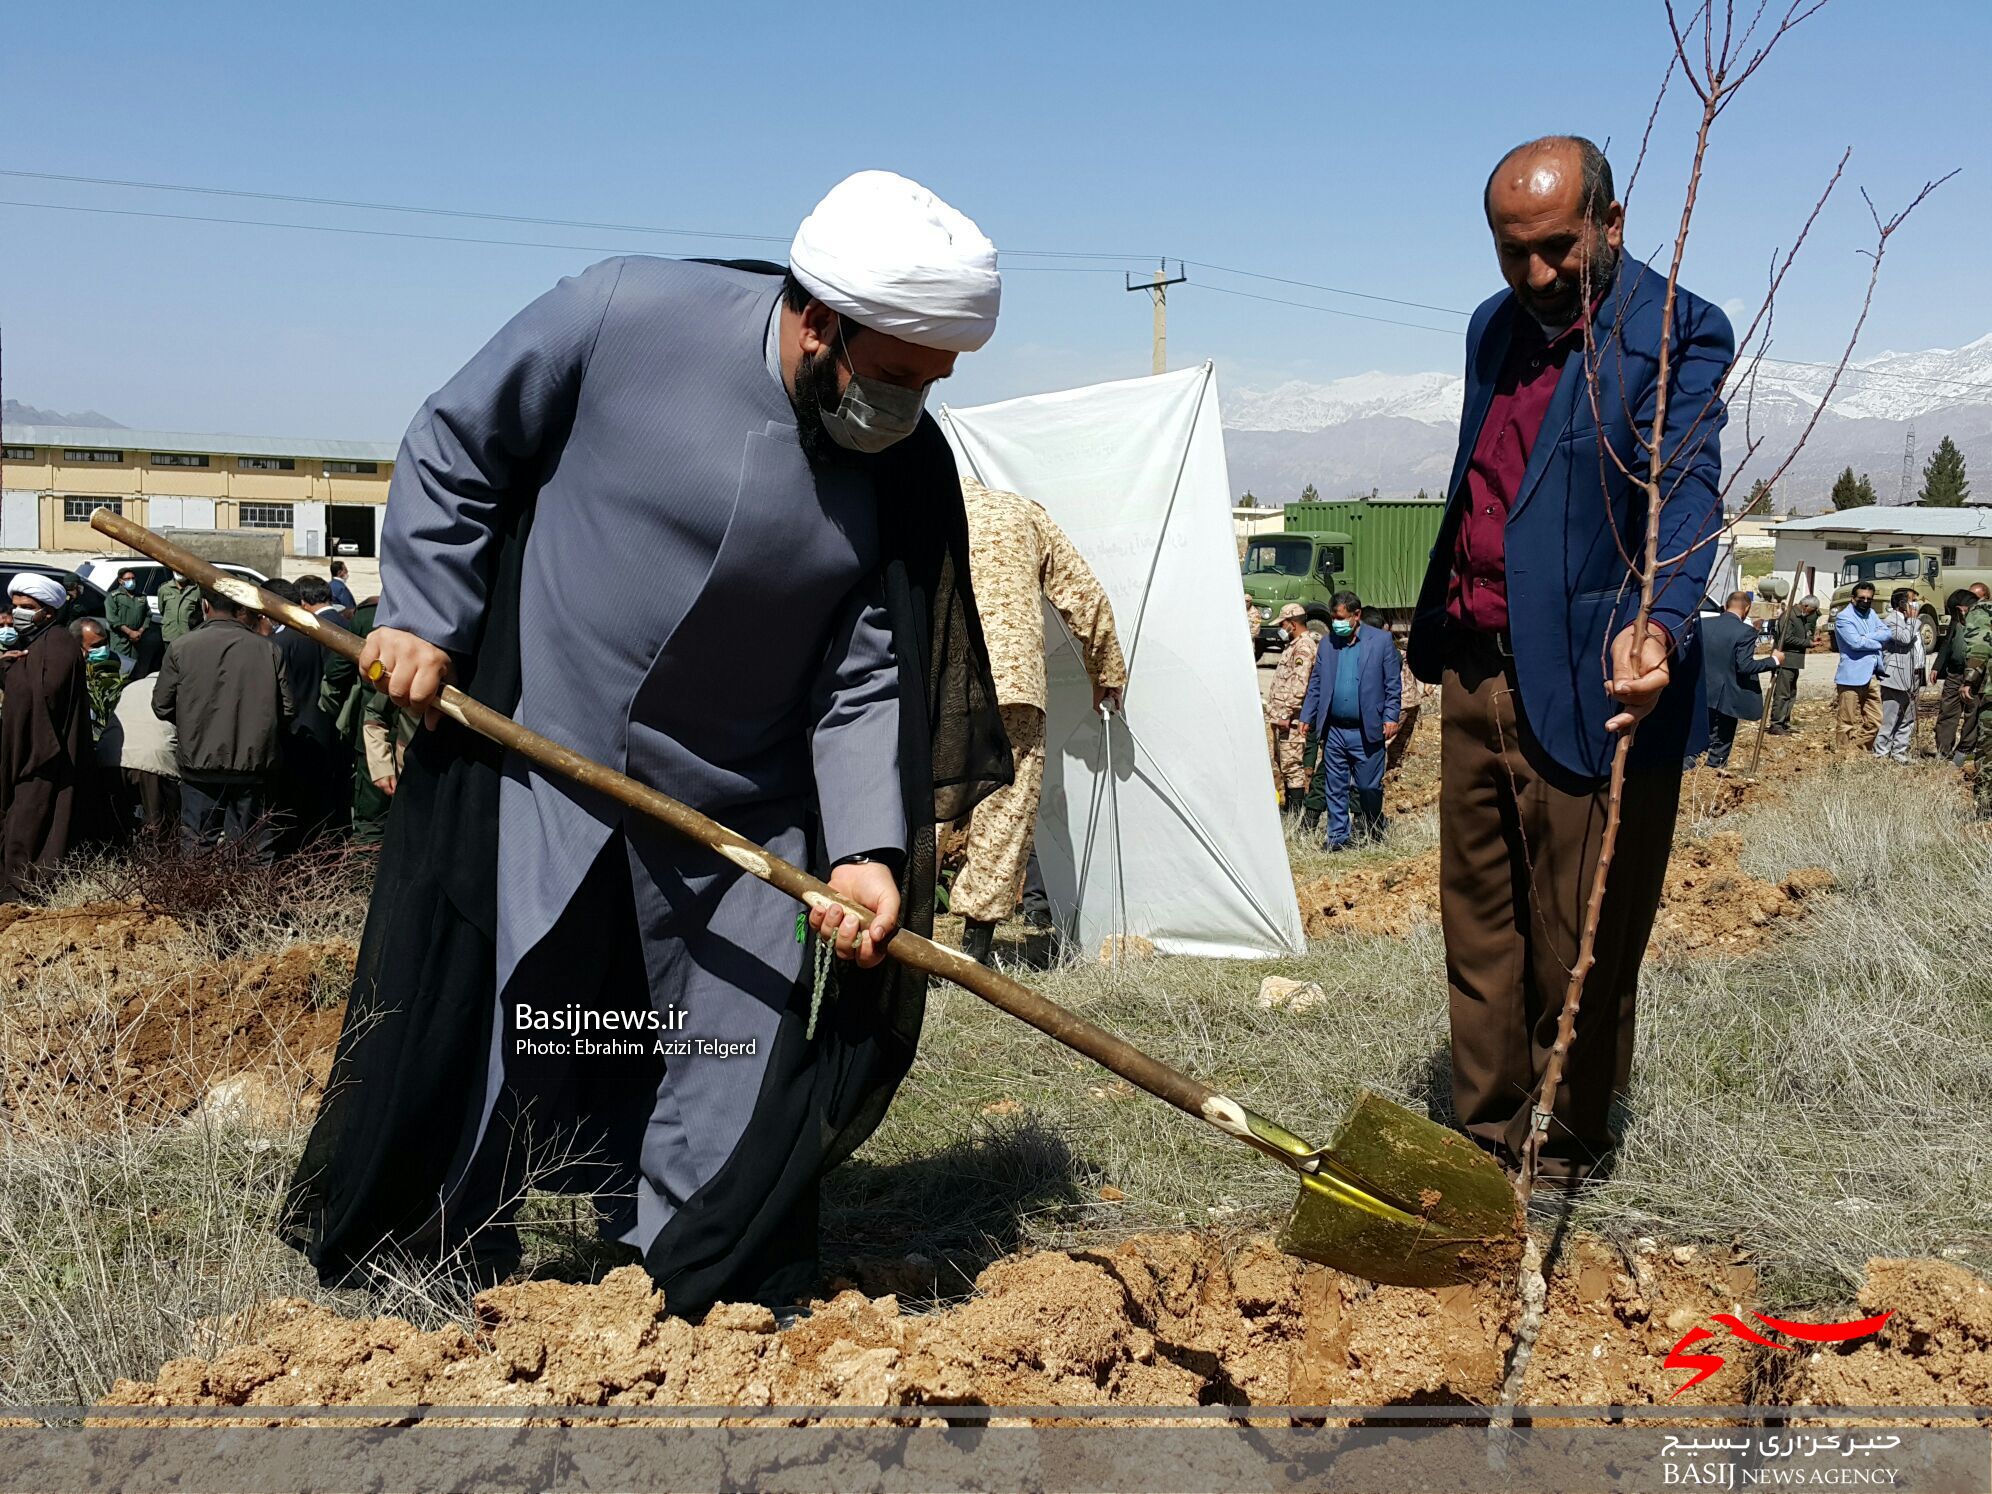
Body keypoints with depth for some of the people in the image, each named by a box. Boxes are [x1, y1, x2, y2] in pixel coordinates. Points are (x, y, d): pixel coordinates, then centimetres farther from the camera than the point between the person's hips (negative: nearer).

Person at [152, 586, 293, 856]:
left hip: (200, 764, 0)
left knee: (198, 846, 9)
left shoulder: (180, 647, -5)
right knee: (254, 847, 6)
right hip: (254, 765, 0)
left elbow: (161, 707, 1)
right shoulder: (269, 649, -3)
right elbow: (287, 708, -1)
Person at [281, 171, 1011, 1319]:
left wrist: (866, 848, -18)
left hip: (739, 818, 2)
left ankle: (709, 1306, 28)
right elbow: (455, 449, -3)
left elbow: (864, 683, -7)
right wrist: (422, 617, -7)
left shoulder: (909, 472, -10)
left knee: (743, 1096, 6)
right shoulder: (624, 313, -17)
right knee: (461, 1042, 8)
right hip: (531, 762, -2)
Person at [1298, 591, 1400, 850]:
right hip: (1333, 731, 3)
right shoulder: (1327, 644, 10)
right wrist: (1307, 718, 8)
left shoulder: (1381, 641, 0)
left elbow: (1393, 683, 1)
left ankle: (1372, 836, 23)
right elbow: (1315, 684, 14)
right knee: (1335, 788, 5)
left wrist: (1390, 717, -5)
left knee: (1369, 787, 5)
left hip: (1367, 731, -3)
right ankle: (1338, 837, 13)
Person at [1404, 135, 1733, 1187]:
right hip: (1476, 675, 7)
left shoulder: (1677, 333, -9)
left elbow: (1687, 489, -23)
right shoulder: (1493, 328, 13)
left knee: (1578, 942, 3)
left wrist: (1657, 624, -40)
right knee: (1477, 922, 15)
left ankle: (1565, 1152, 21)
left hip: (1585, 686, -7)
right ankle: (1486, 1133, 29)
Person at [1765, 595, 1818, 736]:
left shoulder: (1802, 617, 15)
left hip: (1794, 661, 10)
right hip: (1785, 660, -10)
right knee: (1782, 694, -10)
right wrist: (1808, 643, -15)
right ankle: (1776, 726, -10)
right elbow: (1787, 639, -20)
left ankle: (1784, 723, 19)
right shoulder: (1789, 616, -14)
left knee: (1791, 693, 13)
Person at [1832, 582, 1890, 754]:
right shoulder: (1844, 617, -7)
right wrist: (1879, 643, -5)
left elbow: (1887, 633, 3)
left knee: (1875, 722, 9)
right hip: (1852, 676, -8)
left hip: (1872, 676, 8)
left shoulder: (1871, 614, 17)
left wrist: (1866, 637, -13)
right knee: (1849, 724, -5)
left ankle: (1857, 753, 20)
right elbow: (1856, 642, -19)